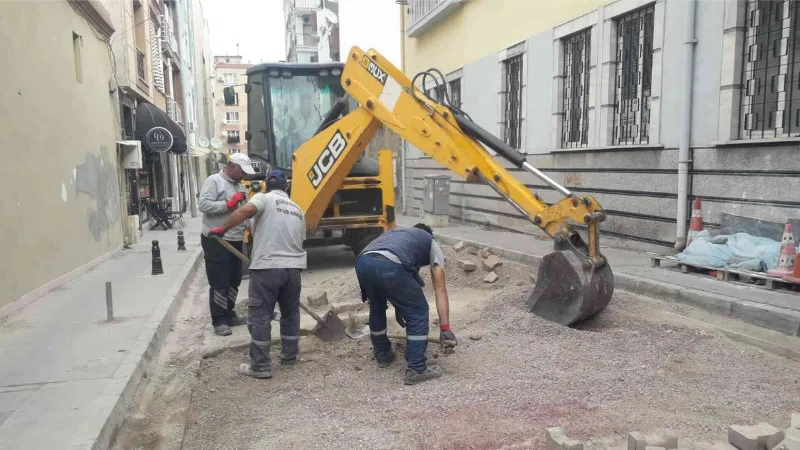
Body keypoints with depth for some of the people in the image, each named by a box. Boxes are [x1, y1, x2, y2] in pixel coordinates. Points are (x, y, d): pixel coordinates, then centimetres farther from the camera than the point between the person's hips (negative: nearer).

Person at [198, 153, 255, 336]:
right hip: (216, 241, -8)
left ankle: (228, 314, 26)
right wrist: (229, 204, -20)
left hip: (236, 241, 8)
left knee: (234, 281, 14)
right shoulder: (213, 181, -8)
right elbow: (203, 204, -20)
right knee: (219, 283, -4)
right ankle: (219, 321, 3)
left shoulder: (240, 186, 17)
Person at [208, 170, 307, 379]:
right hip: (293, 268, 5)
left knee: (260, 316, 2)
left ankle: (260, 366, 6)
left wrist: (222, 228, -11)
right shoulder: (297, 210, 19)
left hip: (266, 268, -5)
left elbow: (246, 210, -21)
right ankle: (290, 355, 30)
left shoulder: (264, 198, 0)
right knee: (291, 313, 20)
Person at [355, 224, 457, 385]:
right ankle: (416, 369, 16)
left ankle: (382, 355, 45)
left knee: (376, 308, 33)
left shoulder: (396, 232, 44)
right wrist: (445, 327, 18)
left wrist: (398, 308, 55)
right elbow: (440, 289, 21)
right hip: (389, 266, -6)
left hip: (363, 262, 6)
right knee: (418, 312, 14)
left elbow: (392, 279, 46)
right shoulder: (431, 243, 29)